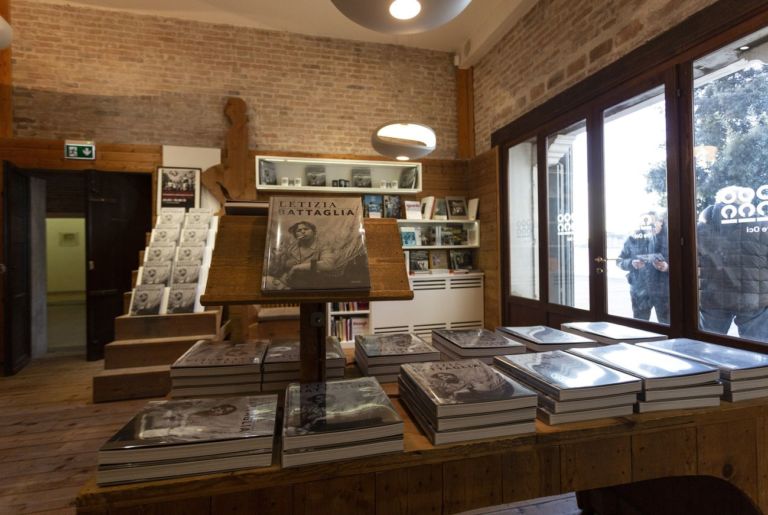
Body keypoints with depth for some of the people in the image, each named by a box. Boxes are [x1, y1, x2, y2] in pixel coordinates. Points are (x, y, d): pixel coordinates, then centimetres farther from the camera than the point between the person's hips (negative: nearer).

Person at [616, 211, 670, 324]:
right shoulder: (633, 239, -2)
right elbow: (620, 261, 3)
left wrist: (667, 267, -22)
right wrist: (631, 263, -17)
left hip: (663, 291, -1)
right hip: (639, 291, 1)